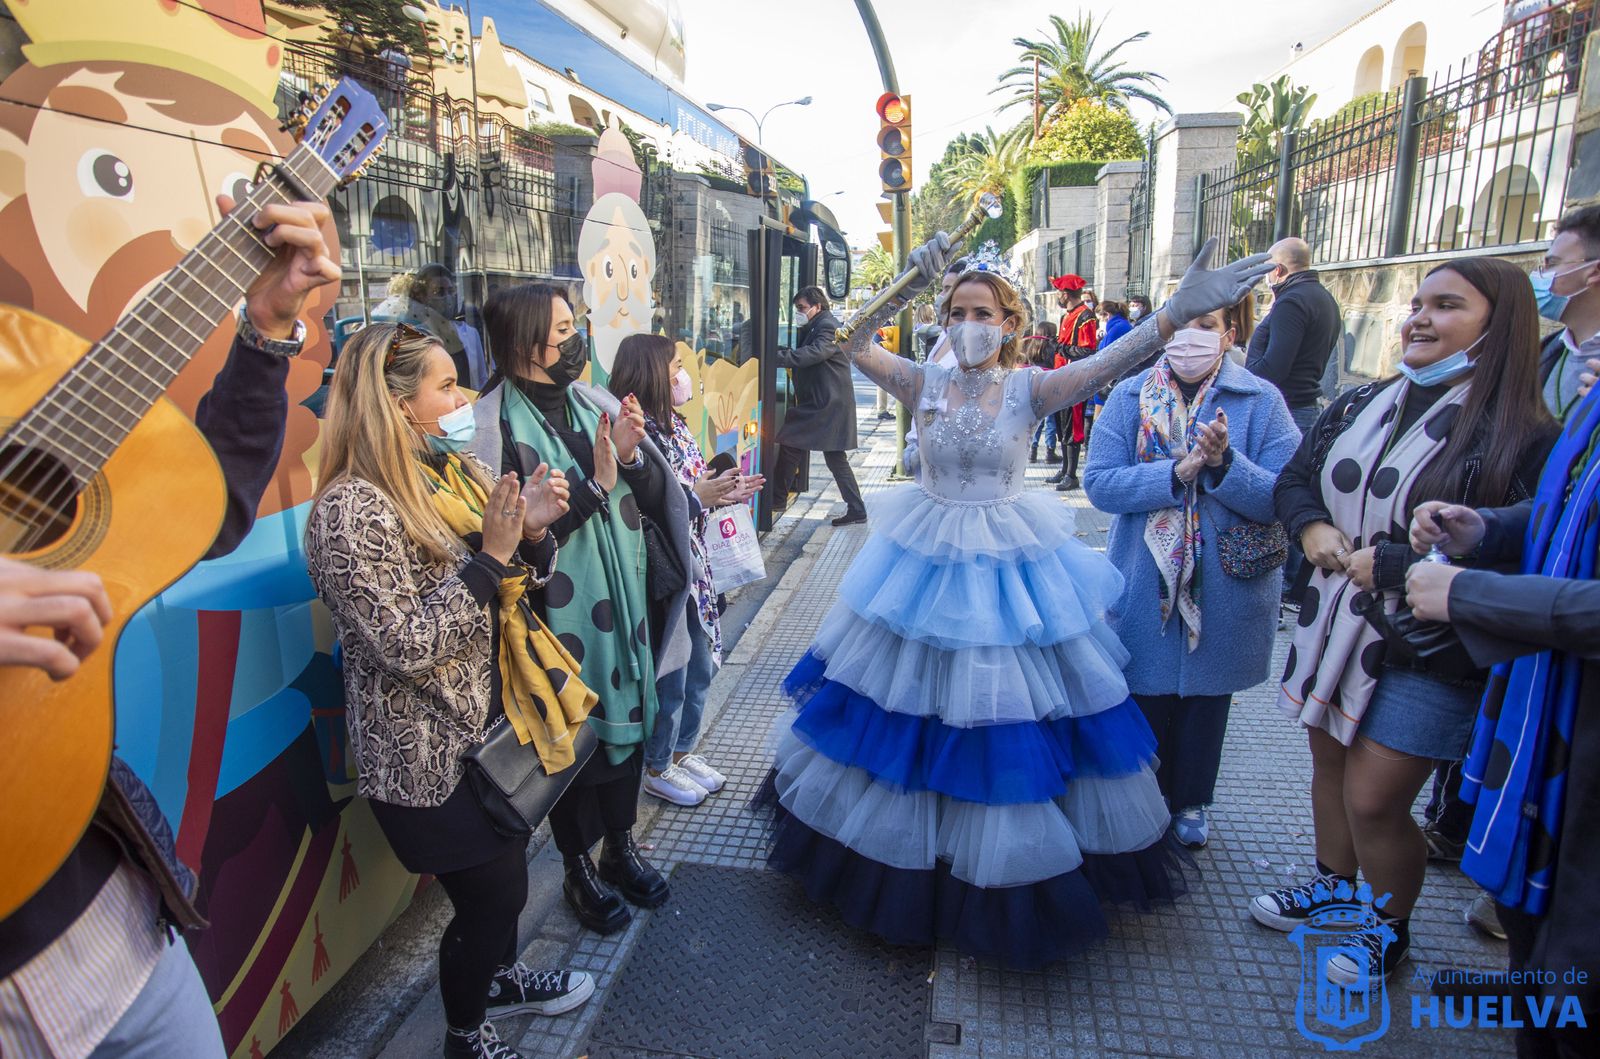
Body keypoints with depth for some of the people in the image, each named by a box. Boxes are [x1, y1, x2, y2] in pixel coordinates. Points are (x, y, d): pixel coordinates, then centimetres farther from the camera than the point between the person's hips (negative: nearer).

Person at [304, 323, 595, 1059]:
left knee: (507, 869, 25)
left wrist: (532, 532, -13)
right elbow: (410, 647, -26)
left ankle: (500, 976, 53)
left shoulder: (459, 472, 1)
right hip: (431, 756, -7)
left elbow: (521, 587, 7)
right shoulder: (352, 512, -22)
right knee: (490, 895, 10)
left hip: (495, 723, 8)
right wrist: (491, 554, -28)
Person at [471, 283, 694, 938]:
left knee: (627, 720, 18)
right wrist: (594, 483, -21)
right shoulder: (493, 424, -13)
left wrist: (633, 456, -17)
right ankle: (579, 870, 34)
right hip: (560, 618, -5)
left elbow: (656, 499, 3)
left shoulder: (598, 405, 2)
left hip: (625, 604, 5)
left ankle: (621, 847, 42)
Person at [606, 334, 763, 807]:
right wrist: (695, 497, -25)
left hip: (692, 567, 9)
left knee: (699, 669, 20)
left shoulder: (675, 426, 7)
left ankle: (682, 752, 39)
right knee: (670, 680, 7)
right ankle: (657, 770, 28)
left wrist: (726, 492, 3)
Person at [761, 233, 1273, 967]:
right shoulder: (925, 384, 0)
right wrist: (908, 284, -21)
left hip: (1010, 569, -1)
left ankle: (1005, 873, 31)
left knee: (1006, 715, 6)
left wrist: (1176, 314, -37)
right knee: (910, 702, 12)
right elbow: (850, 346, -12)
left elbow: (1107, 364, -22)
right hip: (927, 562, 2)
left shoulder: (1029, 389, -5)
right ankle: (911, 865, 36)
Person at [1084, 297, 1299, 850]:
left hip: (1224, 590, 0)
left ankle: (1191, 803, 39)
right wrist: (1177, 473, -24)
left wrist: (1224, 463, -29)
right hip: (1145, 586, 0)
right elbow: (1099, 482, -14)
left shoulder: (1262, 401, -6)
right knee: (1147, 691, 12)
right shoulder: (1129, 397, -3)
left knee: (1206, 695, 17)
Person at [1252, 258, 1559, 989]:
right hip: (1335, 623, 6)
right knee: (1329, 766, 19)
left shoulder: (1519, 436, -15)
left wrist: (1386, 564, -19)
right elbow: (1294, 477, 15)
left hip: (1426, 653, -6)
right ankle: (1331, 887, 44)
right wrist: (1312, 527, -6)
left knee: (1374, 799, 1)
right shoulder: (1360, 406, 5)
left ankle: (1390, 932, 30)